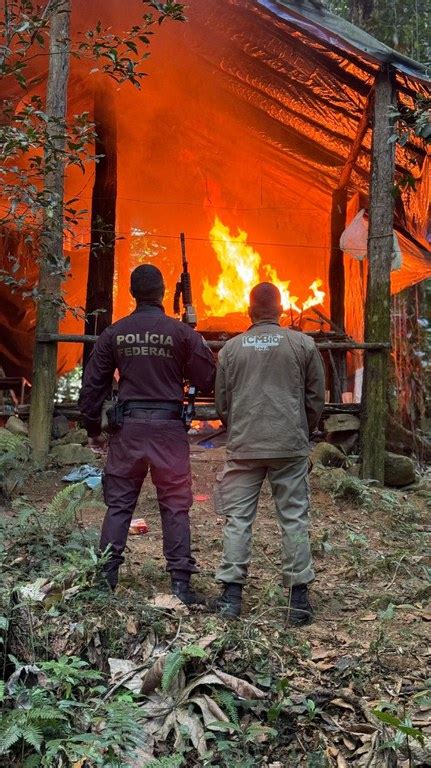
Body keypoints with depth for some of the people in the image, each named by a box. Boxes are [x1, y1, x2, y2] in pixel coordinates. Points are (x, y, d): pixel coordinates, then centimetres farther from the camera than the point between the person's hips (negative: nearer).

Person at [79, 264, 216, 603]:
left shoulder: (114, 333, 3)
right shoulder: (182, 333, -5)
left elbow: (93, 385, 5)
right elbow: (208, 380, -4)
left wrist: (93, 428, 16)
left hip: (128, 426, 2)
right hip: (169, 426, -2)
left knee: (119, 502, 11)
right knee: (175, 505, 5)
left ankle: (107, 574, 14)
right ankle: (181, 579, 6)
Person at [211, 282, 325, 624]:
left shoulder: (232, 347, 4)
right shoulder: (304, 344, 1)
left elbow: (222, 402, 8)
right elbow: (316, 398, 5)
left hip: (243, 446, 1)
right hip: (290, 446, 0)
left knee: (238, 519, 6)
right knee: (294, 519, 5)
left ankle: (231, 594, 7)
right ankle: (299, 596, 7)